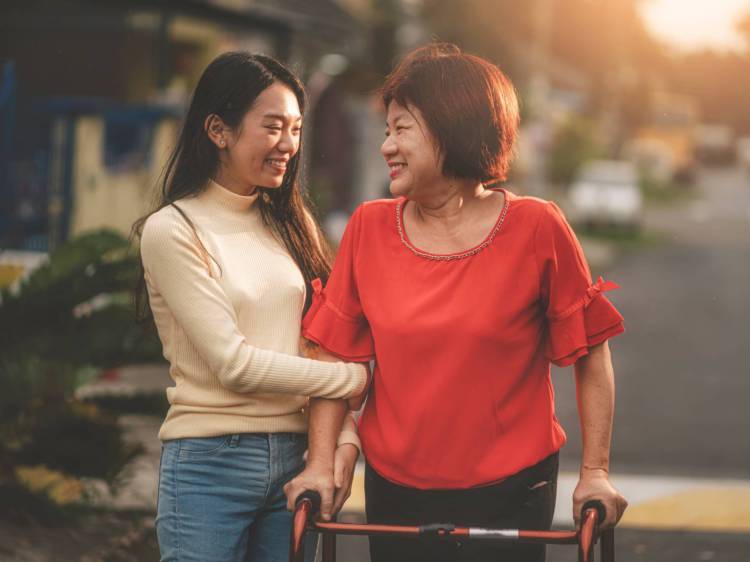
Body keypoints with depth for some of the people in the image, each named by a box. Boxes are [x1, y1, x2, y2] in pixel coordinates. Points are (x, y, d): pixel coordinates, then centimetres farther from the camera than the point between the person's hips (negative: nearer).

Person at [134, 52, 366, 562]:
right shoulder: (172, 231, -7)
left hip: (294, 459, 5)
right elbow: (233, 363, -12)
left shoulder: (290, 224, 11)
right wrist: (360, 378, -9)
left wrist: (343, 435, -10)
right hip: (210, 465, -5)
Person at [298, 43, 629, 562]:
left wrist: (595, 472, -8)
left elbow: (591, 355, -3)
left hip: (508, 497, -3)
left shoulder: (536, 228, -8)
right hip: (395, 494, 3)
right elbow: (336, 355, 5)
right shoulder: (369, 227, 1)